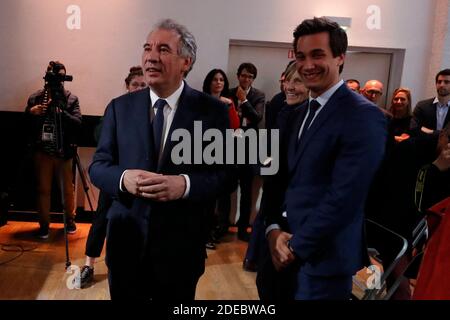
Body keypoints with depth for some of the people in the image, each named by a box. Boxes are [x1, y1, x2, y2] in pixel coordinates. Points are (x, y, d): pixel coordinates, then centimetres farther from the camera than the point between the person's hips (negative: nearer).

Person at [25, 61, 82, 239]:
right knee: (43, 190, 7)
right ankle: (44, 225, 21)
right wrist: (31, 112, -14)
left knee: (67, 189, 7)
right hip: (42, 152, 2)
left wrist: (60, 111, -23)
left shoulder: (71, 99, 0)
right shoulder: (35, 98, 5)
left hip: (63, 152, -1)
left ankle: (70, 220, 27)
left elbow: (77, 123, -11)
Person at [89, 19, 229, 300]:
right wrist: (123, 178, -19)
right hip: (126, 242, 2)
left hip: (181, 247, -1)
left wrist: (185, 184, -26)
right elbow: (98, 166, 3)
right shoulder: (120, 107, 2)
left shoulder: (212, 110, -5)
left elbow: (225, 173, -7)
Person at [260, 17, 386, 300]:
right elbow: (279, 176, 7)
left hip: (322, 258, -7)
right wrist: (274, 229, -6)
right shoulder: (298, 114, 9)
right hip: (284, 249, 7)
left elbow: (345, 197, -22)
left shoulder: (363, 116, -16)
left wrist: (297, 246, -15)